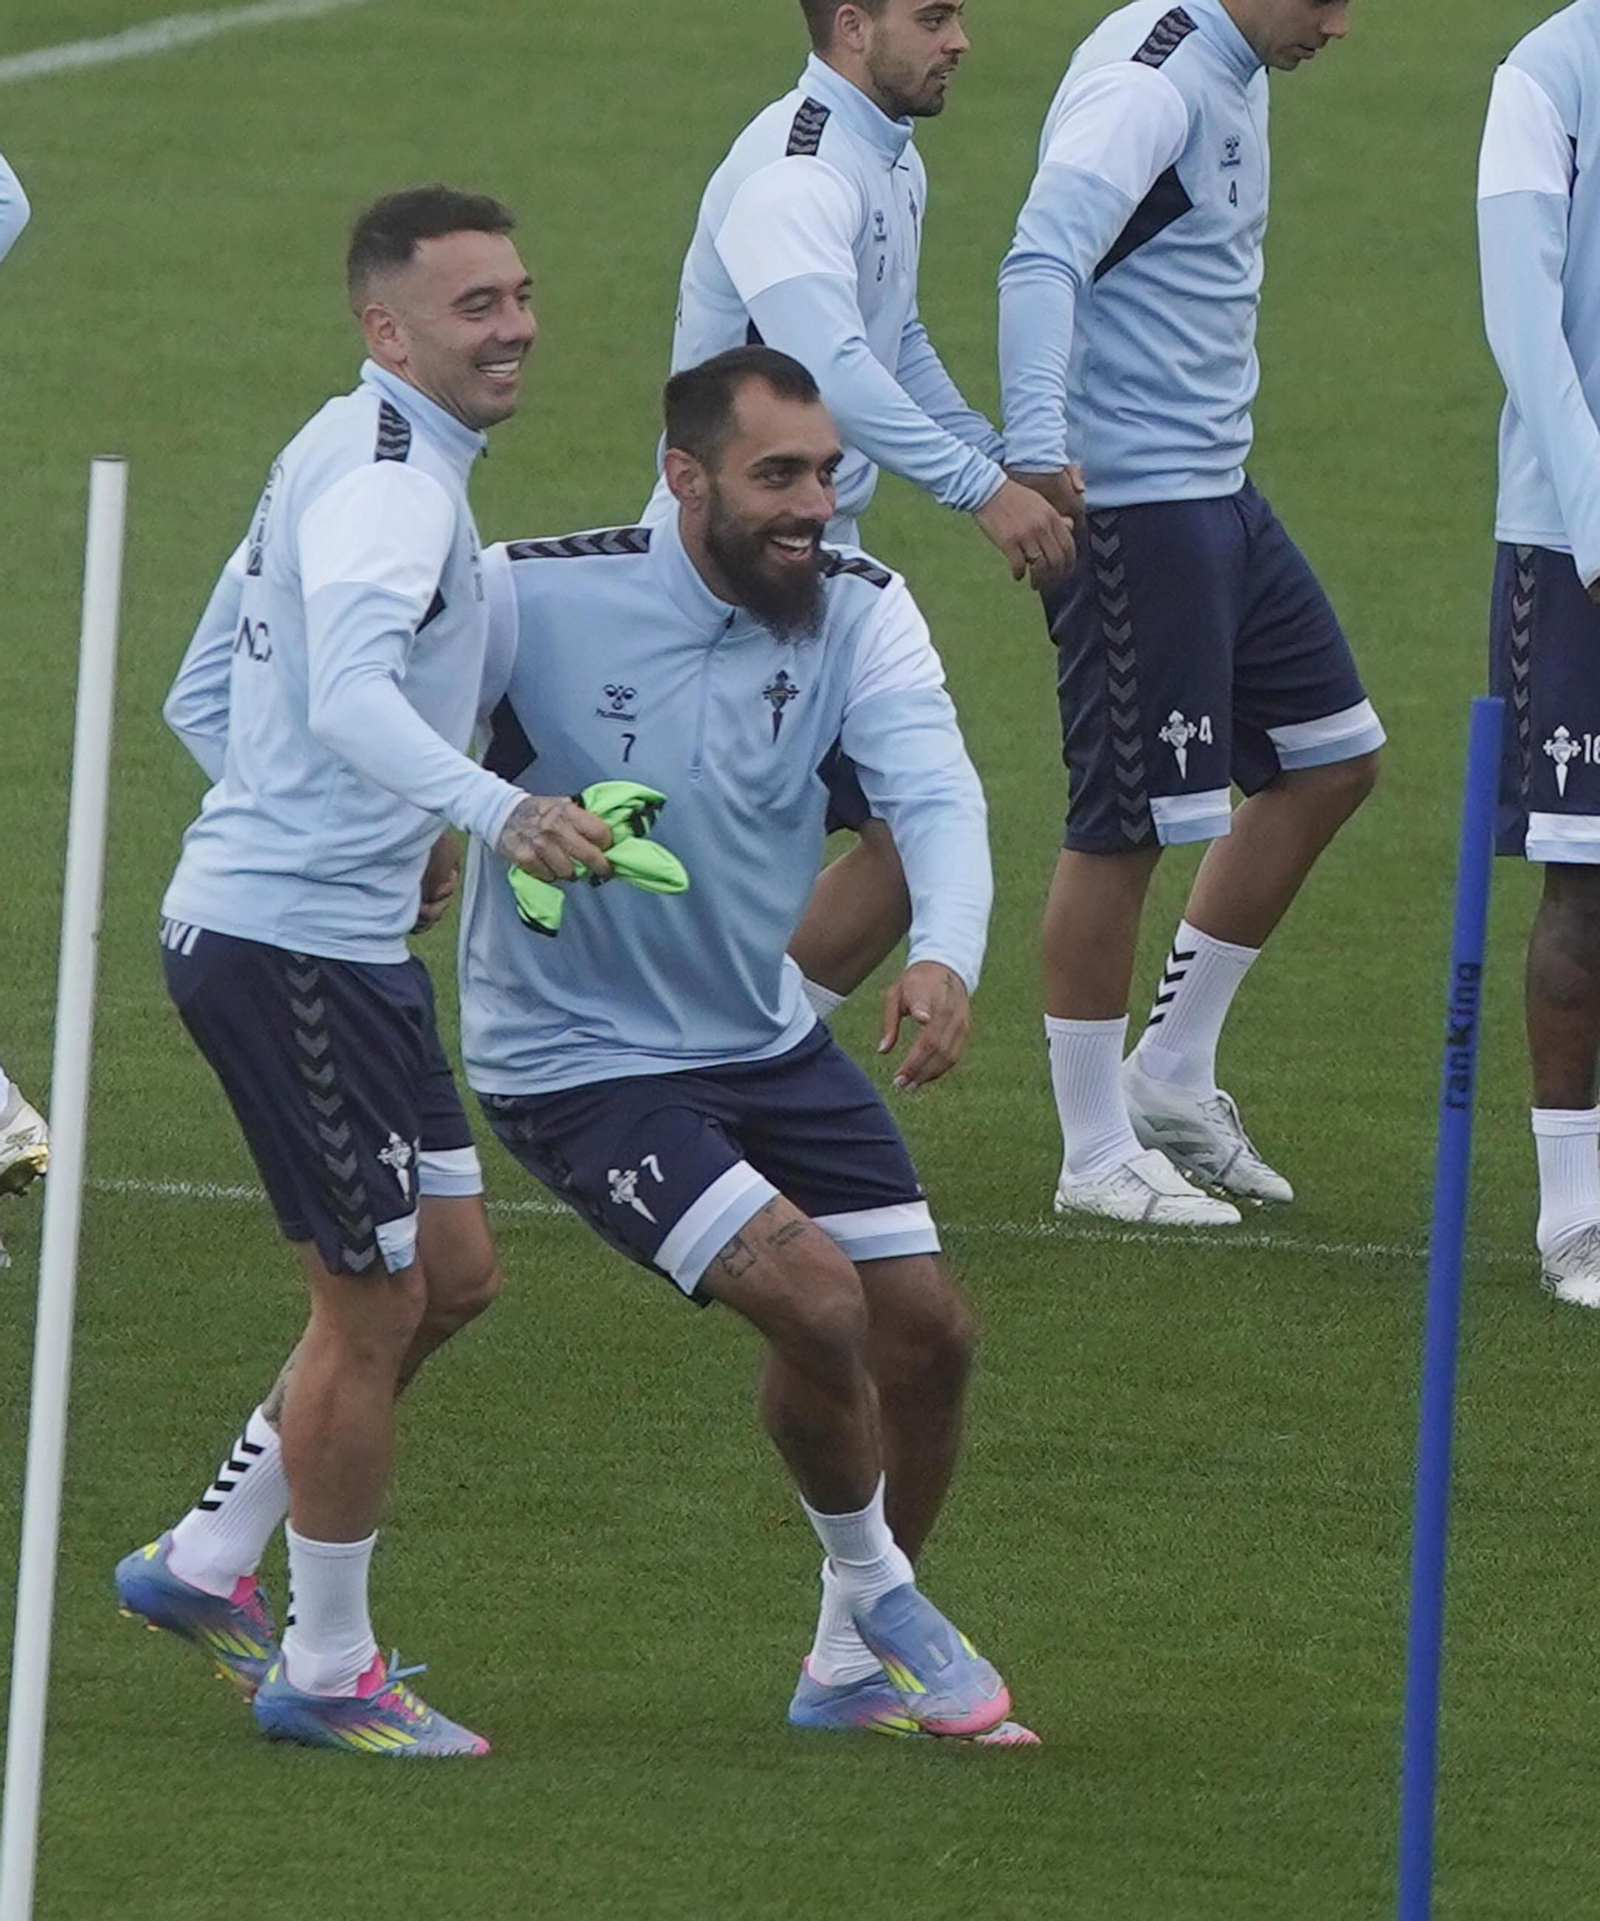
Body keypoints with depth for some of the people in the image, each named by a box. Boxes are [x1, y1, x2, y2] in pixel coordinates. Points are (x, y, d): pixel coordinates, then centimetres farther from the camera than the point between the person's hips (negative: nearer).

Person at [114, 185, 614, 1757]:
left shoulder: (340, 460, 16)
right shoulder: (387, 483, -17)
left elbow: (203, 699, 23)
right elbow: (349, 697, -37)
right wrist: (498, 812, -51)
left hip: (336, 935, 11)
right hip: (290, 948, -11)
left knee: (448, 1273, 16)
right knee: (369, 1307, -2)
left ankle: (206, 1564, 26)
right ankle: (325, 1672, 11)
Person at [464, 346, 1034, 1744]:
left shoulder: (857, 610, -8)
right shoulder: (535, 596, -21)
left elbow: (934, 793, -22)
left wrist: (946, 957, -42)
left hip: (766, 1038, 6)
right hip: (575, 1056, -6)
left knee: (927, 1330, 6)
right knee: (817, 1301, -21)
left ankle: (857, 1672, 27)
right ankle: (879, 1599, 7)